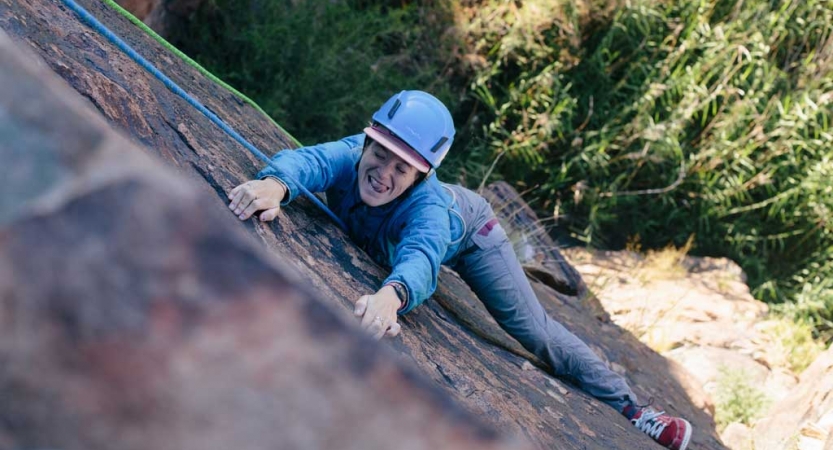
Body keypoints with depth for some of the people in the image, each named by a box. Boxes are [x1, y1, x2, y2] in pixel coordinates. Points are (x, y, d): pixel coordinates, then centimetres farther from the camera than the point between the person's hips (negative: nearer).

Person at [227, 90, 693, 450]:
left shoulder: (427, 206, -49)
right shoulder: (351, 156, -40)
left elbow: (420, 259, -68)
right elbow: (308, 158, -59)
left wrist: (391, 294, -91)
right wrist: (276, 183, -83)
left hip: (467, 232, -4)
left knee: (534, 330, -3)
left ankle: (628, 407, 13)